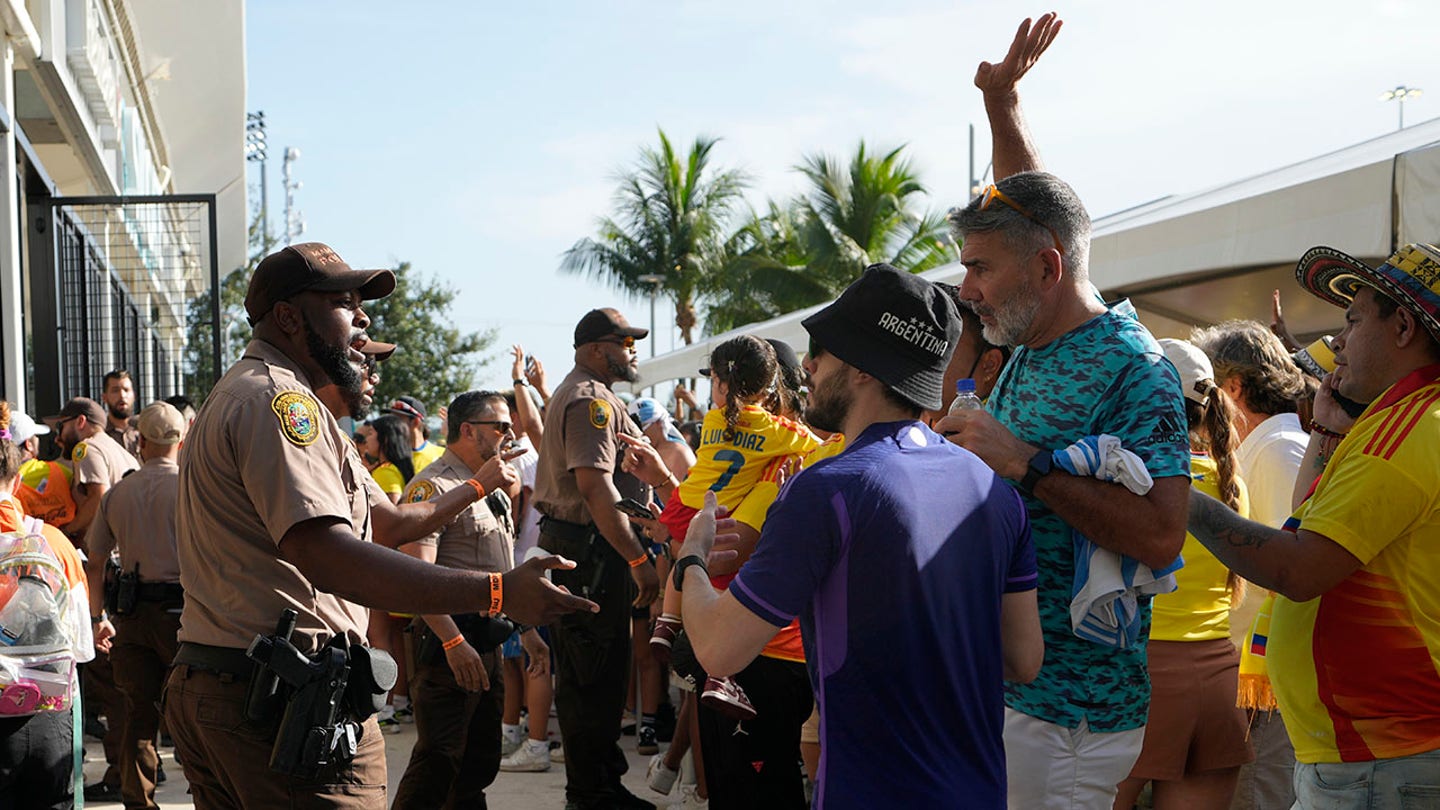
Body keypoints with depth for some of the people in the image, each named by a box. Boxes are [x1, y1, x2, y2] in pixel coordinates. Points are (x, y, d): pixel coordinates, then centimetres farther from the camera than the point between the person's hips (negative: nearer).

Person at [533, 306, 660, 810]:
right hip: (593, 552, -11)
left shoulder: (572, 394, 22)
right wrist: (639, 559, -25)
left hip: (574, 546, 11)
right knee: (594, 678, -5)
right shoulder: (593, 399, -14)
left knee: (593, 674, 15)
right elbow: (595, 485, -24)